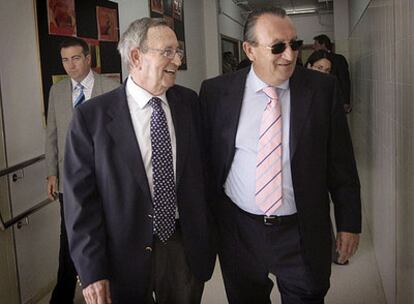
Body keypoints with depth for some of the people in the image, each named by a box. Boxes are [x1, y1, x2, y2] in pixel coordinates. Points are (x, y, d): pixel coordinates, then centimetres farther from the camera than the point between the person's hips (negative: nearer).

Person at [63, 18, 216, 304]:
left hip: (186, 248, 3)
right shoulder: (91, 117, -11)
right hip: (124, 254, -3)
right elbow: (81, 198, -10)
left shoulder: (189, 102, 0)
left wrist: (208, 234, 6)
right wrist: (92, 271, -11)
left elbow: (202, 168, 6)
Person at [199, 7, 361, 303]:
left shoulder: (322, 88, -5)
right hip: (238, 231, 1)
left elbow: (341, 162, -1)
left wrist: (349, 222, 1)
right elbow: (205, 159, 2)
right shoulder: (216, 92, -5)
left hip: (302, 232, 0)